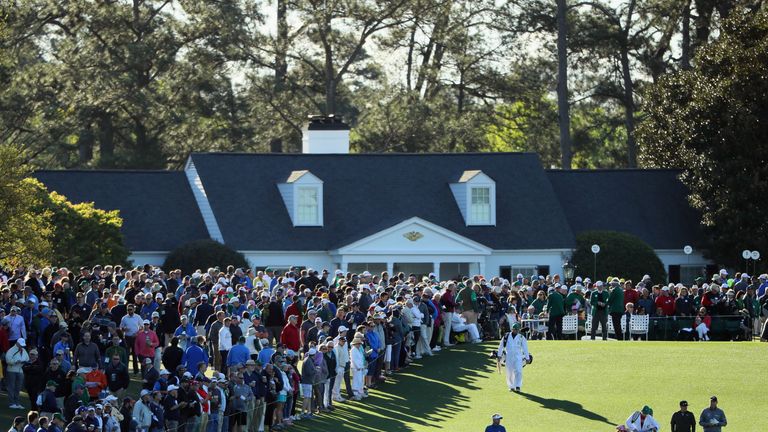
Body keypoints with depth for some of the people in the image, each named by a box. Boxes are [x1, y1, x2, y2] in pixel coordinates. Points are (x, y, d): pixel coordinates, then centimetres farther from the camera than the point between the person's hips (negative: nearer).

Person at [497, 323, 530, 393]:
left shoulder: (521, 337, 2)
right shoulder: (506, 336, 4)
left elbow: (525, 348, 6)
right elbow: (501, 346, 10)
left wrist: (527, 358, 6)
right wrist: (499, 355, 8)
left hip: (518, 356, -1)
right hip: (509, 357, 1)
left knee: (518, 371, -15)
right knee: (509, 372, 4)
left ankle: (518, 386, -16)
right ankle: (511, 386, 17)